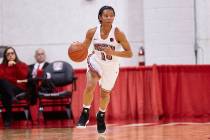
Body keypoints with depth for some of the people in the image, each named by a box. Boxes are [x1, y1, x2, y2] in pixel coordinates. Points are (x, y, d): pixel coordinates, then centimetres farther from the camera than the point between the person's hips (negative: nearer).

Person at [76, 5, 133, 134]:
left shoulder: (118, 33, -23)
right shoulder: (92, 32, -16)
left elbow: (129, 53, -21)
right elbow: (84, 47, 0)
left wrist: (113, 52, -35)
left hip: (111, 66, 0)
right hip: (96, 62, 0)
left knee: (105, 93, 17)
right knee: (90, 86, -26)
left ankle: (101, 116, 45)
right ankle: (85, 114, -7)